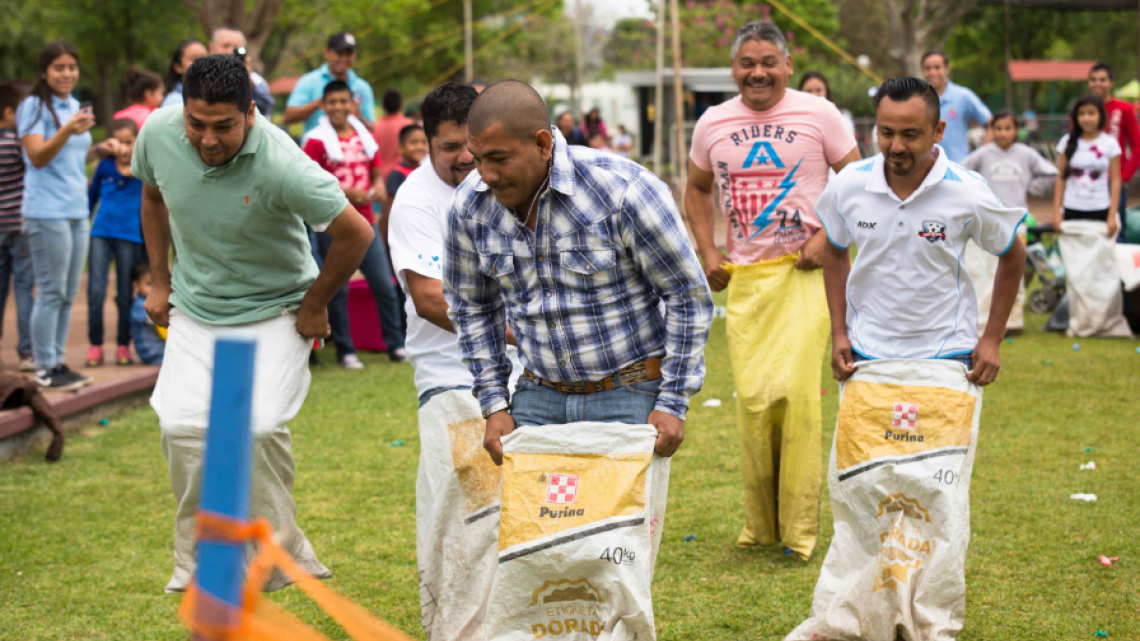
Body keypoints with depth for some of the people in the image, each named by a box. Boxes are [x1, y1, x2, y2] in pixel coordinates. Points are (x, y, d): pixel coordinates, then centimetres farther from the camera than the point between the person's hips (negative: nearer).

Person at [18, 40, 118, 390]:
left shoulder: (74, 106, 16)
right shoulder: (34, 106, -8)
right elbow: (38, 157, -18)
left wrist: (99, 149, 7)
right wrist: (67, 130, -31)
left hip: (77, 211, 8)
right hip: (47, 213, -8)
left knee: (68, 294, 10)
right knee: (51, 292, -6)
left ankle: (57, 361, 17)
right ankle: (44, 368, 0)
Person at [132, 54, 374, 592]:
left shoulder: (280, 165, -30)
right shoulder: (158, 134, -14)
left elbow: (355, 234, -20)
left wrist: (314, 306, -8)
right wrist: (159, 280, 10)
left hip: (275, 311, -4)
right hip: (194, 308, 4)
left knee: (259, 426, -18)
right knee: (183, 426, -10)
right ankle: (196, 561, 6)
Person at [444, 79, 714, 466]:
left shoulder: (623, 191, -19)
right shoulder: (469, 207, -5)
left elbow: (689, 296, -9)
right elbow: (472, 307, 12)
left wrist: (673, 404, -10)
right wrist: (494, 404, 6)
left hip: (631, 394, -4)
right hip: (539, 396, 4)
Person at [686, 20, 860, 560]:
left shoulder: (817, 115, -2)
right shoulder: (713, 123, 7)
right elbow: (697, 191, 23)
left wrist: (827, 236, -9)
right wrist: (708, 253, 11)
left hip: (802, 272, -3)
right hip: (743, 277, 3)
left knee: (795, 390, -13)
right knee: (751, 399, 2)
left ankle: (799, 526, -4)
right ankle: (759, 523, 17)